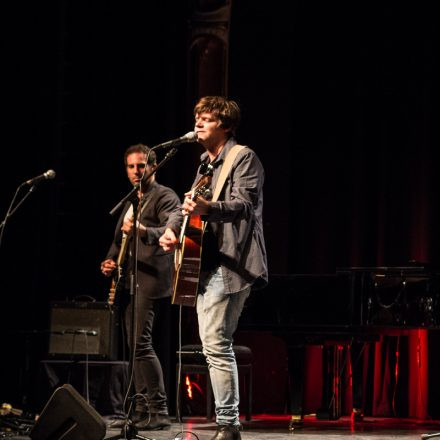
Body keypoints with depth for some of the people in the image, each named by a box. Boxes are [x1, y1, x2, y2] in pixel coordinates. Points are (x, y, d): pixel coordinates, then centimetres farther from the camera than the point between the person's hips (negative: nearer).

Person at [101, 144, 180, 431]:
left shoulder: (165, 196, -4)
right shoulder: (130, 202, 23)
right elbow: (120, 238, 31)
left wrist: (143, 230, -39)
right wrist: (110, 261, 11)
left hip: (151, 280, -9)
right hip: (129, 281, 9)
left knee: (141, 343, -18)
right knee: (136, 346, 8)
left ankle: (159, 413, -18)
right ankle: (142, 412, 12)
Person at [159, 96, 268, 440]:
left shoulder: (244, 159, -6)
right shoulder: (207, 164, 21)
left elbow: (244, 205, -20)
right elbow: (190, 204, 26)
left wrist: (208, 209, -38)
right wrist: (172, 228, 6)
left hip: (229, 265, -10)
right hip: (206, 264, 10)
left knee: (216, 344, -16)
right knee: (214, 345, 10)